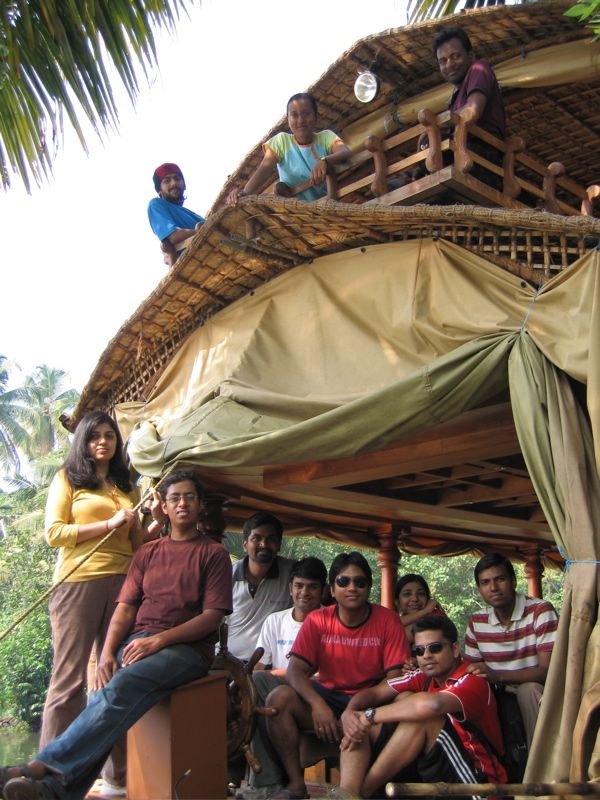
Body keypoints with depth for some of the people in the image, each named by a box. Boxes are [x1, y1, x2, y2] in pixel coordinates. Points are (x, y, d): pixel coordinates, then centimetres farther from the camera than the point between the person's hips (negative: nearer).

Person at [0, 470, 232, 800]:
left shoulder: (213, 554, 9)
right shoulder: (147, 553, 22)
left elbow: (213, 616, -2)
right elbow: (125, 608, 13)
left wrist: (158, 640, -14)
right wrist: (107, 652, -7)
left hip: (186, 648, -4)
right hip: (136, 643, 4)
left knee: (123, 685, -33)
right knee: (104, 698, -27)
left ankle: (49, 766, -37)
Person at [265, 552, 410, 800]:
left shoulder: (387, 621, -5)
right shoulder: (317, 621, -2)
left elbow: (394, 677, -9)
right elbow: (295, 670, -10)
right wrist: (317, 704, -30)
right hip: (327, 695, 2)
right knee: (279, 698, -24)